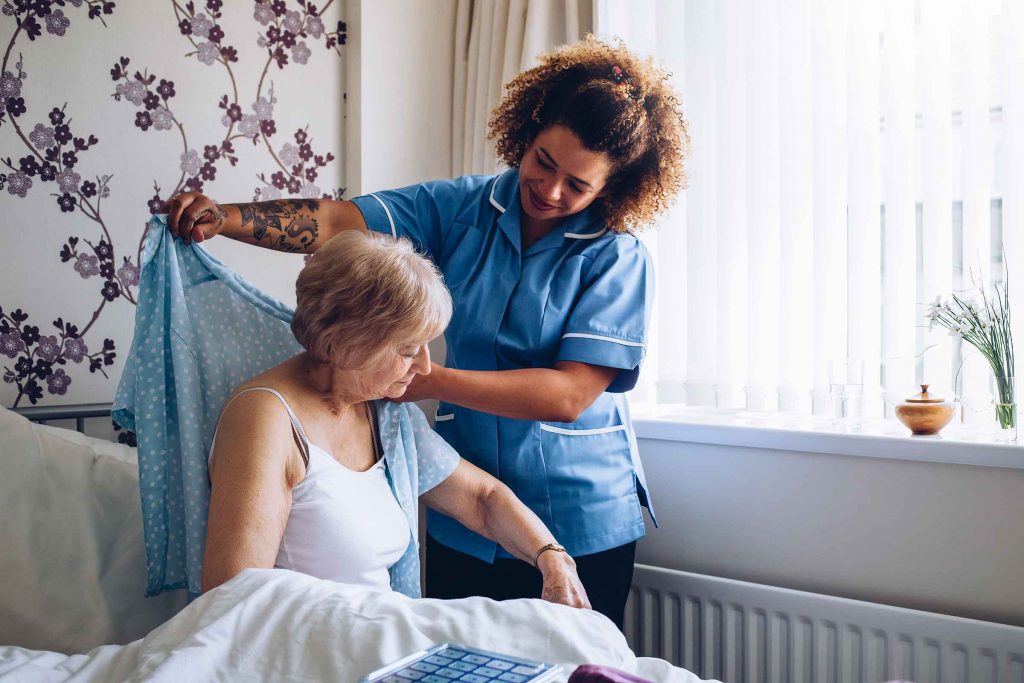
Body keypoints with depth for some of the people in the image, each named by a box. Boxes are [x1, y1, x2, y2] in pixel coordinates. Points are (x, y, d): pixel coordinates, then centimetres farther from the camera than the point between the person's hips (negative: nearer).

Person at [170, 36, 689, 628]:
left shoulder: (619, 258, -12)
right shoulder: (465, 207, -1)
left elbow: (569, 395, -20)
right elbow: (339, 223, -9)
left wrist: (430, 380, -24)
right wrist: (226, 218, -25)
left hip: (582, 525, -3)